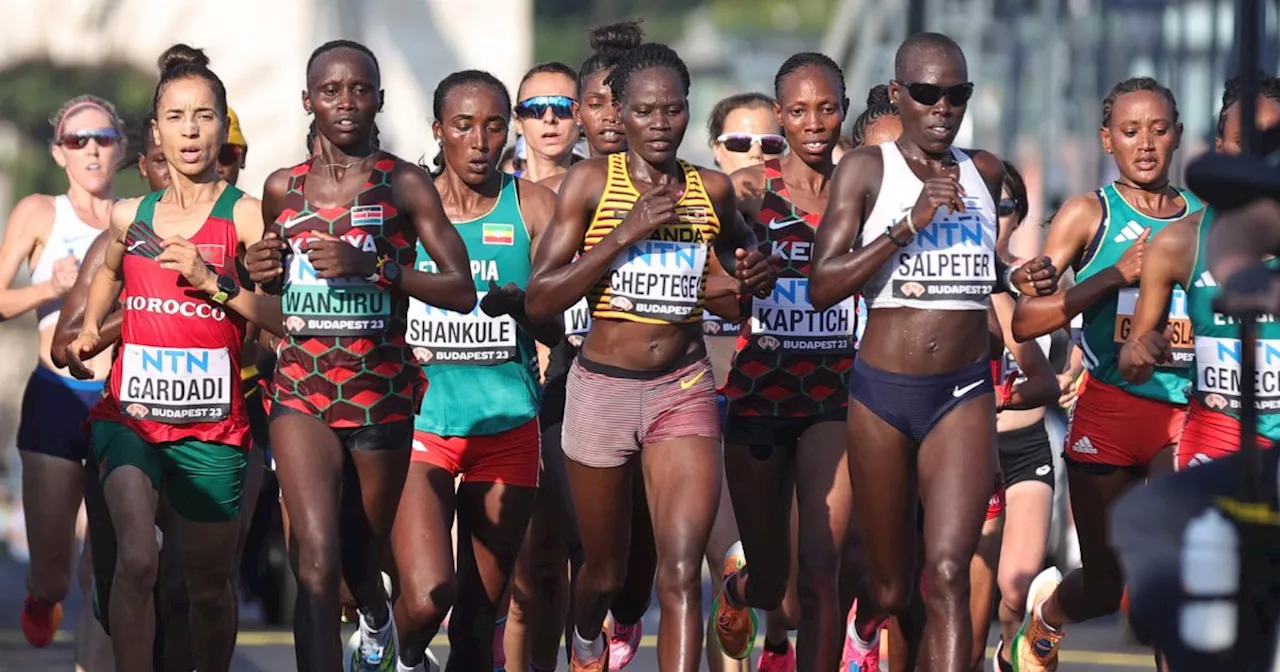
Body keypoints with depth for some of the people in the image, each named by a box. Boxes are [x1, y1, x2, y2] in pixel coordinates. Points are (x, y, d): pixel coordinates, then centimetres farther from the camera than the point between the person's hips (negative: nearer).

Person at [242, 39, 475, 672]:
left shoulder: (404, 185, -2)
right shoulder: (283, 189, 8)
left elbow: (462, 291, -7)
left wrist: (372, 266, -18)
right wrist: (258, 272, 2)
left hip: (381, 388, -1)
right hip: (301, 388, 1)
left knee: (364, 551, 16)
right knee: (316, 560, -16)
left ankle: (376, 619, 51)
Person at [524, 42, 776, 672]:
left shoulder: (711, 190, 3)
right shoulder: (590, 181, -6)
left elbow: (737, 243, 28)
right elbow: (539, 300, -12)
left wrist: (753, 272, 3)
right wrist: (625, 233, -19)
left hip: (683, 389, 1)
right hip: (602, 386, -1)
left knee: (681, 571, -16)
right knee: (606, 568, 17)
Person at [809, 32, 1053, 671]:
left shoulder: (984, 173, 9)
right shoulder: (867, 169, -3)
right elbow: (821, 287, -13)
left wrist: (1018, 279, 11)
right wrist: (908, 224, -20)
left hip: (963, 395, 1)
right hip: (883, 392, -1)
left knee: (948, 574, -17)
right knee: (892, 591, 11)